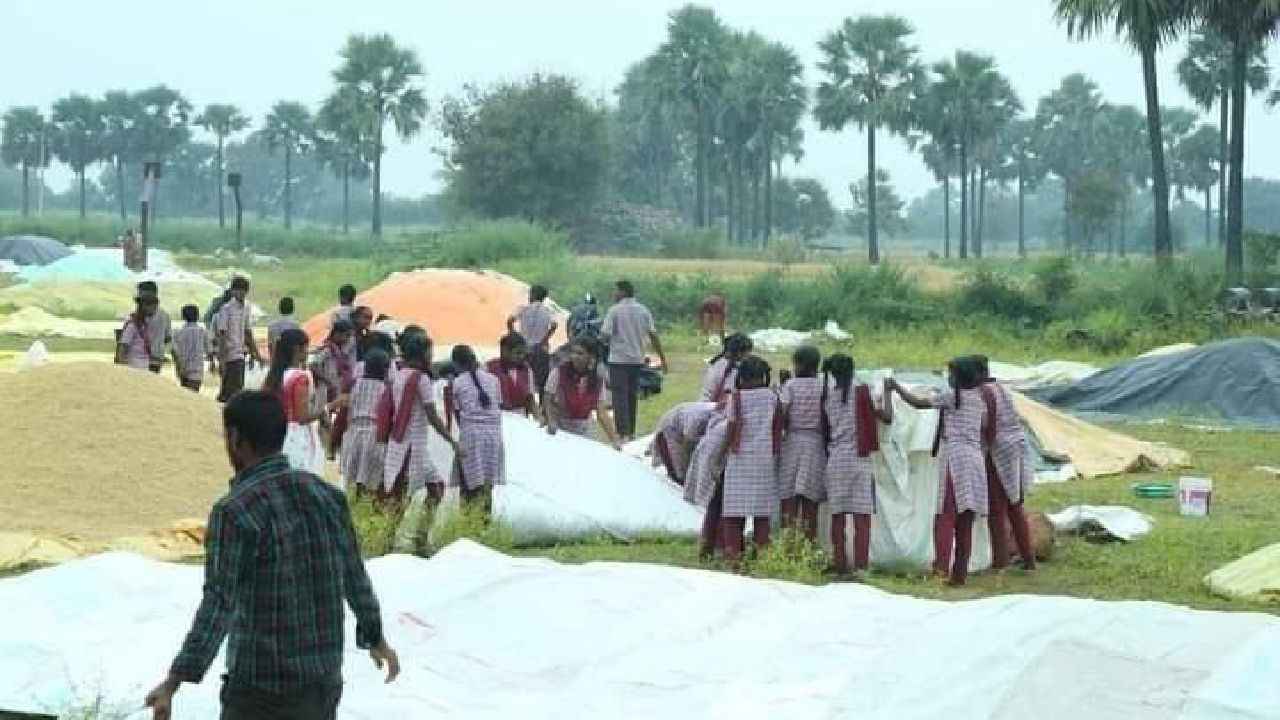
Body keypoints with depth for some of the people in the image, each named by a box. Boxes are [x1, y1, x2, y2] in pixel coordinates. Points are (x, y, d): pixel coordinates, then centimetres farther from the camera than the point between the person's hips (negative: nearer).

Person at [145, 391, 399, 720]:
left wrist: (175, 681, -29)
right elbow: (355, 578, 13)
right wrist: (376, 638, 29)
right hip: (324, 682, 6)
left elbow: (219, 604, -25)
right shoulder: (325, 494, 3)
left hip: (260, 689, -6)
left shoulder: (234, 511, -16)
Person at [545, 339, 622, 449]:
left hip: (583, 431, 2)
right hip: (559, 427, -2)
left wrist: (614, 439, -12)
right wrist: (551, 422, -22)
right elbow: (549, 400, -6)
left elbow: (601, 413, -4)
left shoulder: (597, 379, -5)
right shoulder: (559, 372, -11)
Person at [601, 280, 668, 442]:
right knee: (633, 397, 14)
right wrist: (662, 358, 10)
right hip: (637, 359, 5)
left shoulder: (615, 310, -8)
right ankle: (631, 433, 19)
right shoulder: (643, 311, 7)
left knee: (620, 397, -5)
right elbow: (653, 335, 6)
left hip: (619, 359, -5)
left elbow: (605, 334, -13)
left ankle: (623, 434, -13)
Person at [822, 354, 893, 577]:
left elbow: (825, 429, 12)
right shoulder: (861, 391, -3)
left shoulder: (827, 396, 7)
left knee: (838, 515, 4)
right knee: (862, 514, -5)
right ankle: (861, 565, -13)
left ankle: (841, 567, 3)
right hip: (858, 457, -3)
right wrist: (886, 393, 10)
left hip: (834, 459, 3)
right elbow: (887, 417, -2)